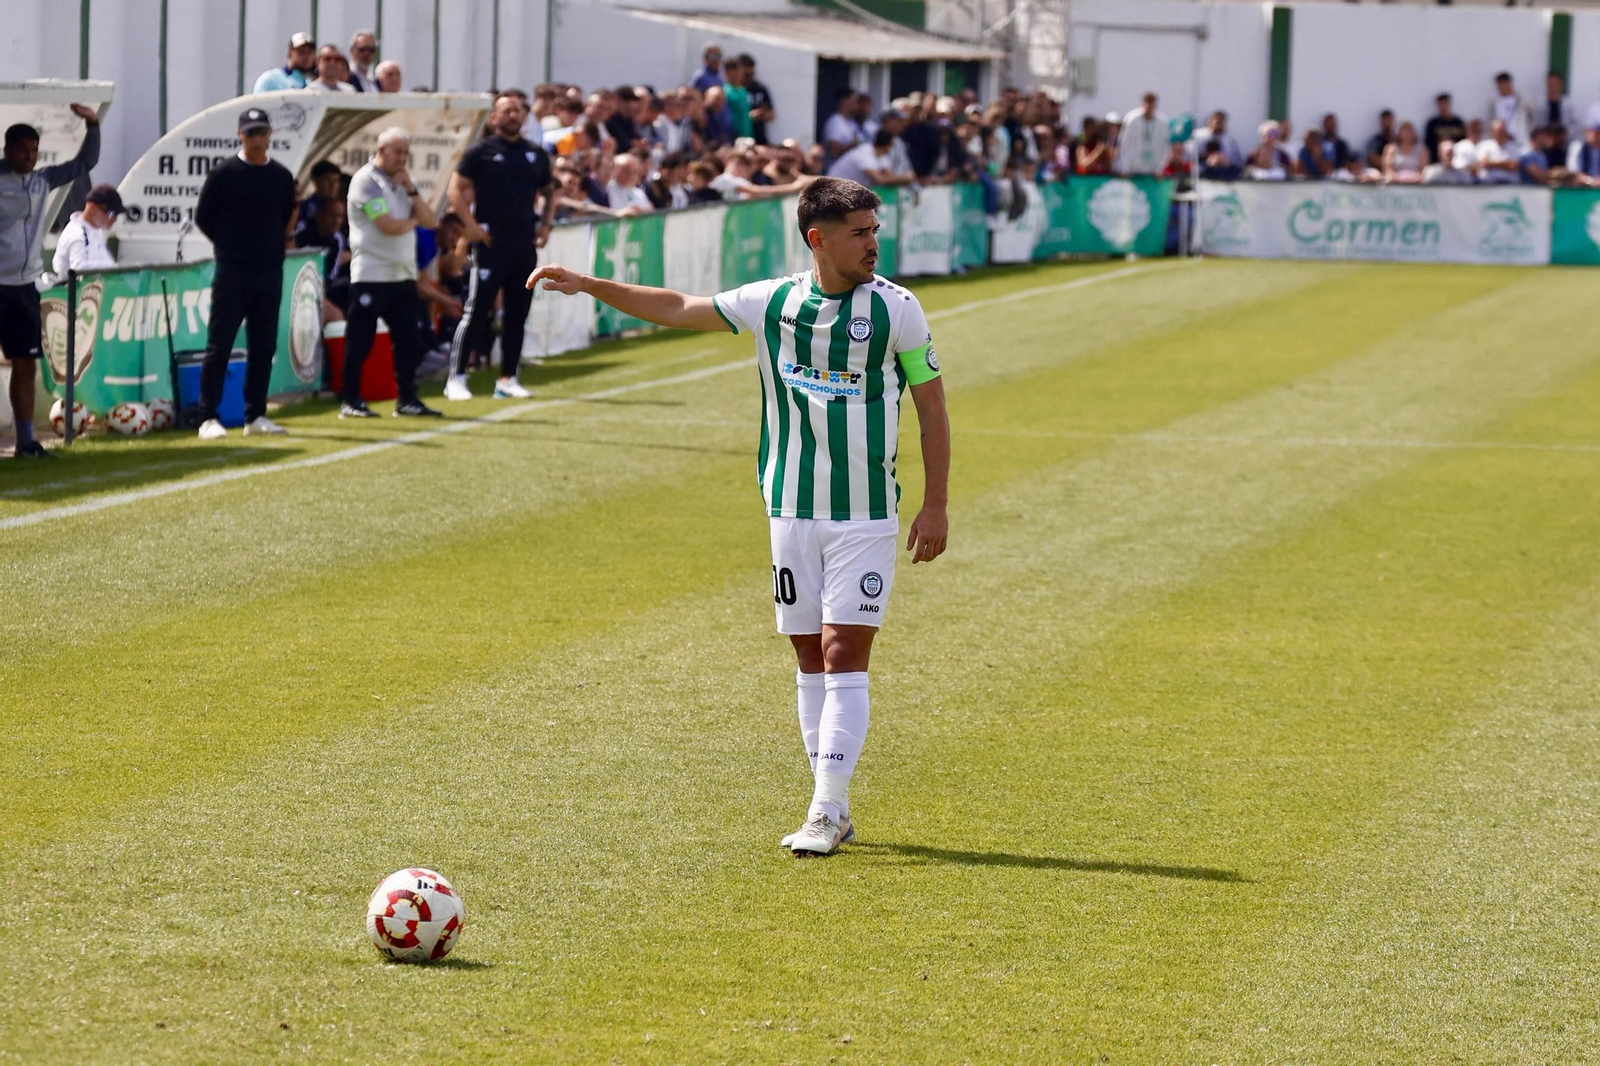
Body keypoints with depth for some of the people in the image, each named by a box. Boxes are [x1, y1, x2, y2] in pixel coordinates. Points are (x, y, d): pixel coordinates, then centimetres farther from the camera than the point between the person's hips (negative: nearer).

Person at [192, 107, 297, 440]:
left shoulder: (282, 177, 9)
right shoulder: (223, 174, -4)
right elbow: (203, 217, 2)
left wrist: (274, 248, 11)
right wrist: (230, 246, 6)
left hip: (270, 273, 4)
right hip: (232, 273, -4)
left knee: (264, 347, 7)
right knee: (219, 346, -5)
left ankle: (255, 416, 14)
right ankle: (208, 418, -5)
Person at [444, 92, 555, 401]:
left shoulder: (536, 155, 13)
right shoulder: (481, 152, -2)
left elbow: (548, 192, 23)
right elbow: (455, 189, -4)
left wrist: (545, 224, 9)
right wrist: (471, 225, -13)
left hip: (525, 245, 5)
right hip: (491, 244, -5)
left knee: (517, 315, 7)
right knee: (477, 312, -7)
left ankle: (507, 380, 13)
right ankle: (456, 378, -4)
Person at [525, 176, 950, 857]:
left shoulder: (895, 309, -5)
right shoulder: (771, 303, 1)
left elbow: (931, 405, 1)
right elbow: (676, 310, 9)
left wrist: (936, 506, -3)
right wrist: (588, 285, 2)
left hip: (866, 516, -3)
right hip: (791, 512, 3)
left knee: (844, 653, -10)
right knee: (811, 657, 6)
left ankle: (827, 811, -11)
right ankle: (832, 809, 13)